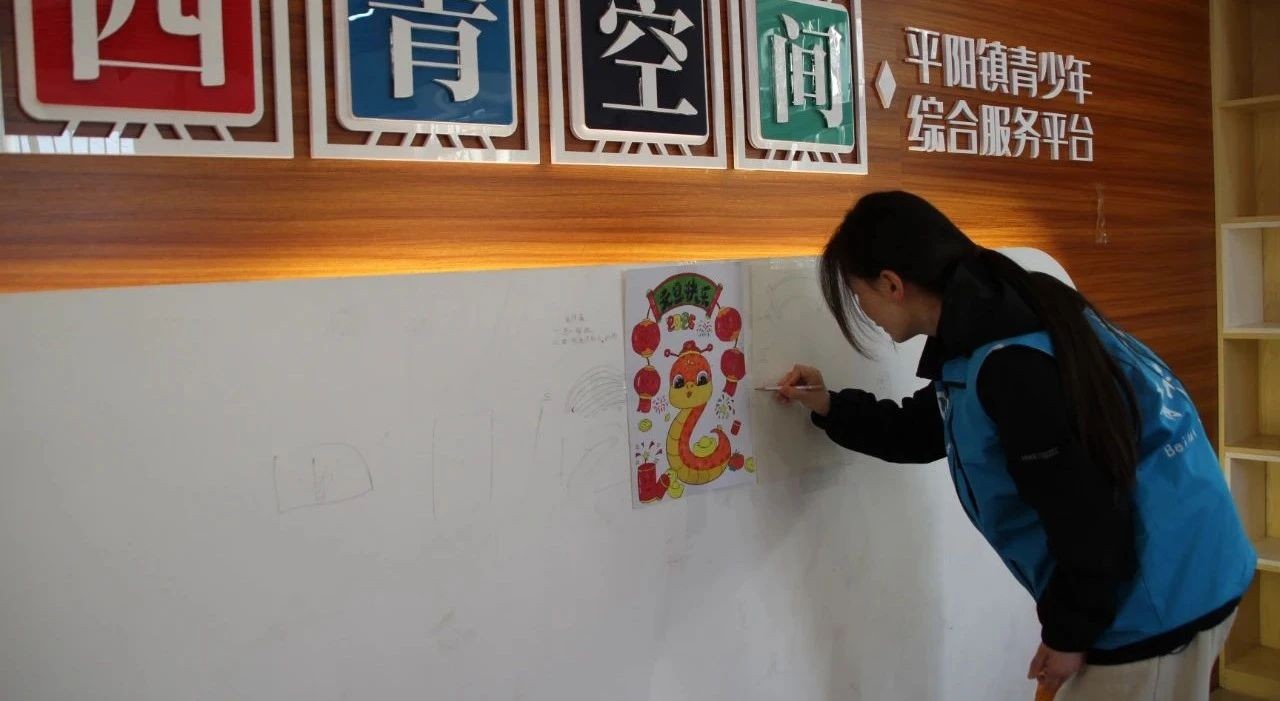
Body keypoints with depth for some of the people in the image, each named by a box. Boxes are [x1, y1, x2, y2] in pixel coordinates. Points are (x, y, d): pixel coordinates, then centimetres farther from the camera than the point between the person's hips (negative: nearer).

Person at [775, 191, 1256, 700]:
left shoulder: (1010, 363, -29)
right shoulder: (995, 317, 4)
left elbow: (1085, 514, -26)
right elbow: (925, 428, 20)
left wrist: (1069, 631, -12)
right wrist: (832, 408, 16)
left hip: (1160, 599, -10)